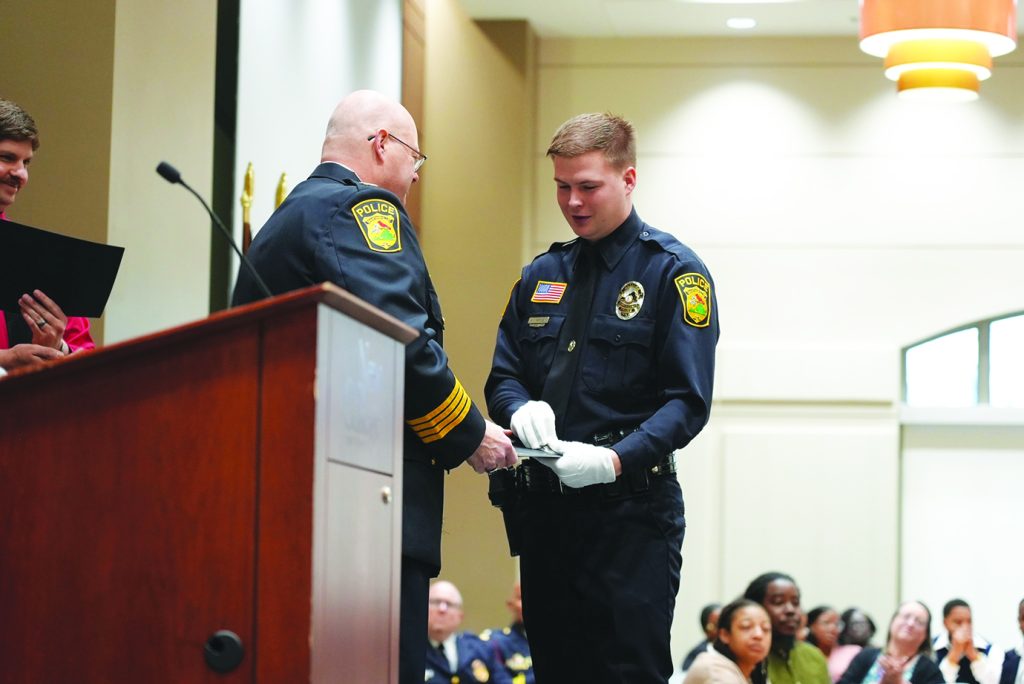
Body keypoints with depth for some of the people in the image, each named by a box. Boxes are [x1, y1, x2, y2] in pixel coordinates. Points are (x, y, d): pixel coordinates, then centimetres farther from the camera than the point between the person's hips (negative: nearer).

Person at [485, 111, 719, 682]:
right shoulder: (542, 276, 16)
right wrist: (522, 408, -9)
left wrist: (615, 459, -23)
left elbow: (687, 401, -9)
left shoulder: (674, 272, -2)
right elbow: (503, 376, 16)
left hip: (631, 511, -6)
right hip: (544, 507, 6)